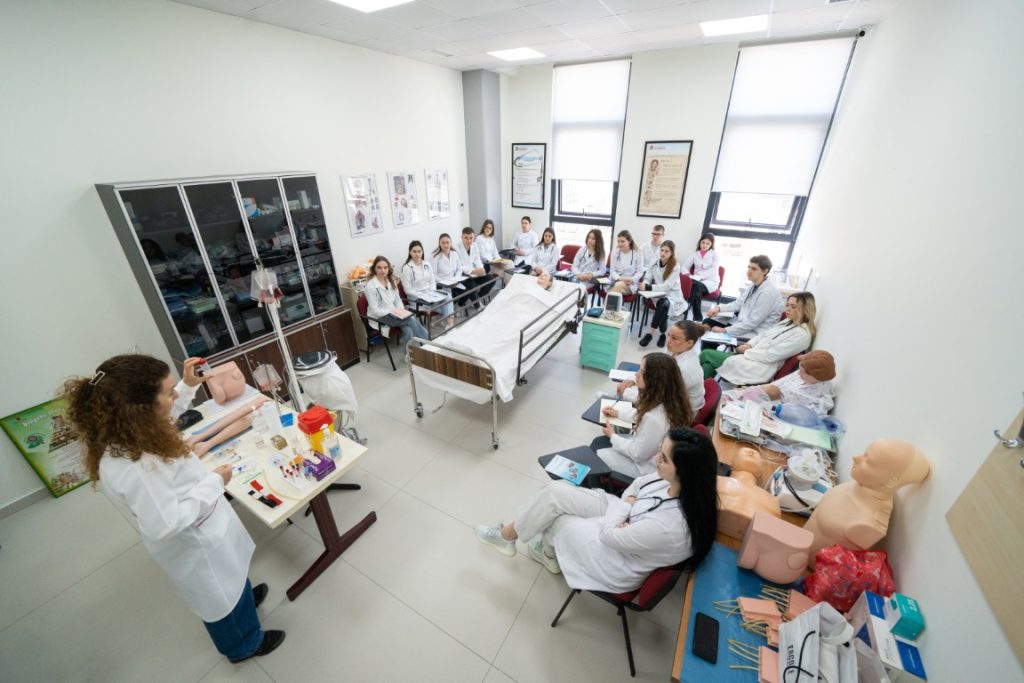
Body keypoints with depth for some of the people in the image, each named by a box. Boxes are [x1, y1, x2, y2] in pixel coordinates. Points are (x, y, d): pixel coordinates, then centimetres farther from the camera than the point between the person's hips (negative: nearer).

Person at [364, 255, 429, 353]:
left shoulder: (391, 281, 8)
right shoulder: (370, 286, -11)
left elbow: (398, 299, 13)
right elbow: (374, 310, -13)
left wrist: (401, 311, -8)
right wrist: (393, 312, -22)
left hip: (394, 313, 6)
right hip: (380, 317, -5)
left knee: (408, 331, -27)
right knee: (412, 319, -27)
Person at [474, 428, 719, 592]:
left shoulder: (670, 527, -41)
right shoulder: (678, 481, -19)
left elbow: (608, 533, -25)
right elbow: (639, 484, 2)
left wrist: (625, 506, -11)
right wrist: (627, 502, -14)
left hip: (616, 561, -6)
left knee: (548, 513, -1)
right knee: (554, 490, 1)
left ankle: (506, 536, 30)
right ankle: (551, 549, 30)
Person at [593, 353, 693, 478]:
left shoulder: (654, 418, -39)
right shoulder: (669, 401, -11)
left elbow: (638, 454, -24)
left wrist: (613, 436, -9)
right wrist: (618, 413, 9)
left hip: (646, 466, -8)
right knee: (598, 442, 15)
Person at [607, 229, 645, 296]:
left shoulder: (638, 254, 2)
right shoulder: (615, 253, 9)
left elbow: (640, 272, 1)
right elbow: (613, 271, 6)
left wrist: (631, 280, -20)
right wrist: (619, 278, -16)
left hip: (631, 284, -2)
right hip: (616, 282, 2)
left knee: (620, 285, -36)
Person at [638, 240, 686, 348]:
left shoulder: (675, 266, -13)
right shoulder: (654, 263, 0)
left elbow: (667, 286, -21)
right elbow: (647, 278, 1)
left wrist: (648, 287, -33)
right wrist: (644, 284, -26)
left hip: (673, 296, -2)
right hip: (658, 295, 3)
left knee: (664, 304, -35)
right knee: (663, 305, -31)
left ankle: (650, 333, -28)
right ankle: (662, 334, -16)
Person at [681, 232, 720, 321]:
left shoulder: (715, 254, 6)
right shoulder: (695, 254, 14)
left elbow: (713, 270, -8)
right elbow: (684, 266, 8)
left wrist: (699, 276, -22)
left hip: (711, 281, -2)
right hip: (698, 281, 2)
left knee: (695, 286, -35)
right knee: (696, 292, -35)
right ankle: (698, 317, -26)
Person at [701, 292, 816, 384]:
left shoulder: (802, 334, -14)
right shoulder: (788, 322, 14)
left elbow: (769, 356, -19)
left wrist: (746, 351, -8)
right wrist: (749, 345, -1)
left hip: (758, 367, -9)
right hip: (751, 356, 9)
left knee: (706, 354, -10)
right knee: (708, 365, -10)